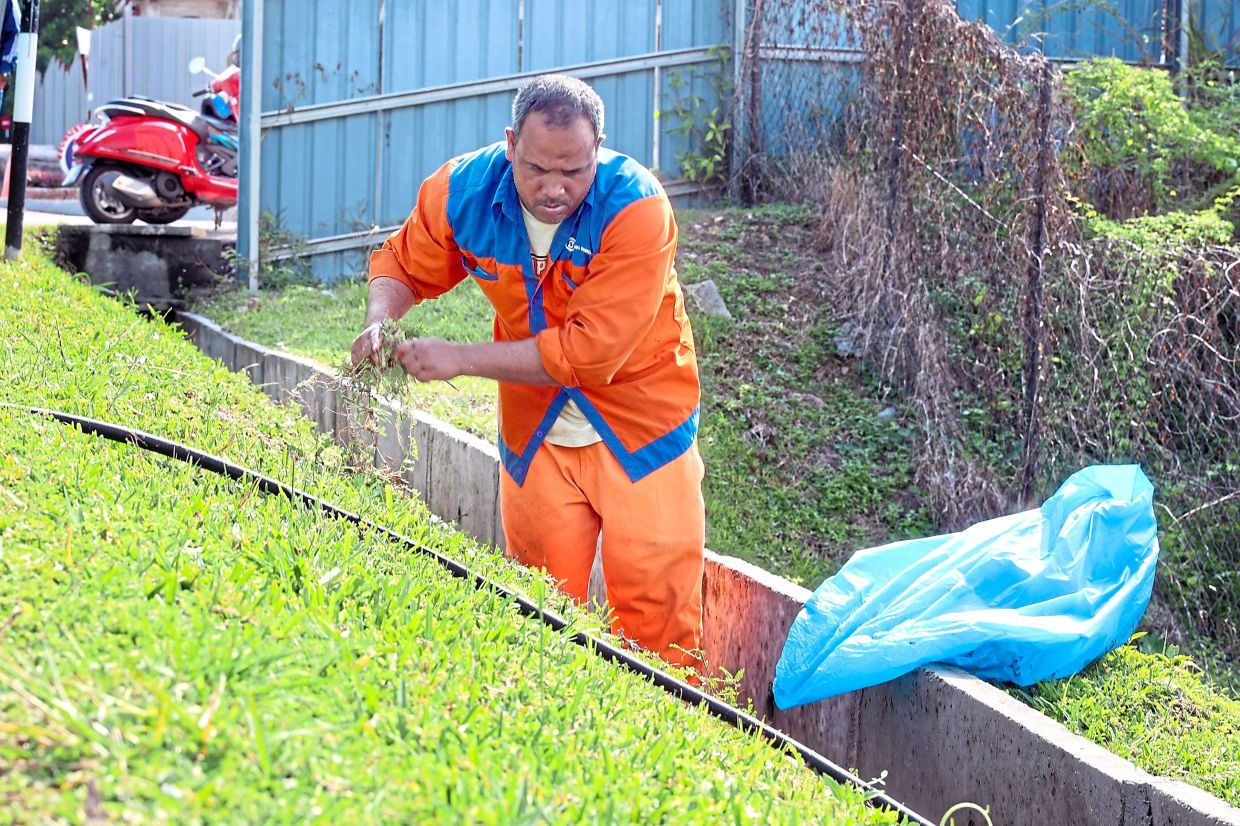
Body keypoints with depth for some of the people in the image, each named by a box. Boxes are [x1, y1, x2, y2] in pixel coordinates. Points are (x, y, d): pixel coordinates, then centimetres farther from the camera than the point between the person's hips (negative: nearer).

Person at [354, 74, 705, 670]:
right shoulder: (462, 190, -13)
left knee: (656, 615, -3)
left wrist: (460, 360, -27)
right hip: (535, 433, 4)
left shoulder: (636, 207, -26)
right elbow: (404, 264, 8)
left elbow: (590, 351, -30)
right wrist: (378, 320, -15)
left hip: (640, 430, -3)